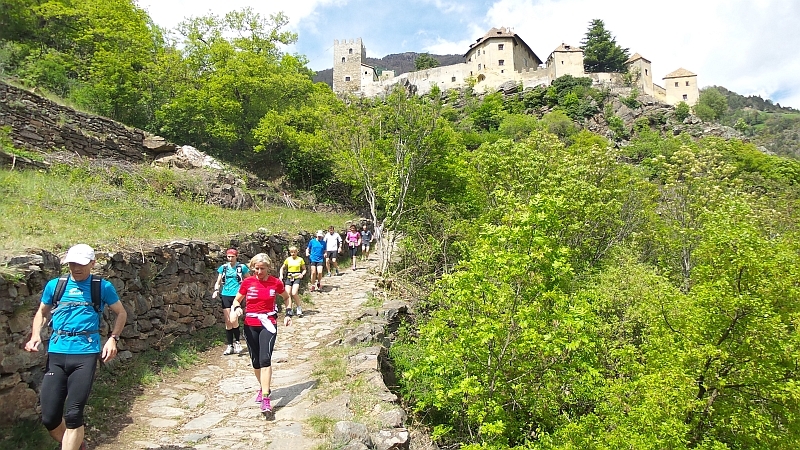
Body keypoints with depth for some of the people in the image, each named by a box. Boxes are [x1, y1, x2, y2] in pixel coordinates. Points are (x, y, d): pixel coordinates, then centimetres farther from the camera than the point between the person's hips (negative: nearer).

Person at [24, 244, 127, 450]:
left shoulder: (103, 287, 4)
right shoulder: (54, 285, 10)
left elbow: (121, 313, 13)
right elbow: (42, 313, 22)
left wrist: (112, 339, -1)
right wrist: (35, 335, 3)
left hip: (86, 354, -3)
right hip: (56, 353, 3)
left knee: (73, 415, -8)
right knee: (49, 418, 4)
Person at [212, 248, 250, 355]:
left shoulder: (242, 267, 2)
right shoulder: (223, 267, 11)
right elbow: (218, 282, 16)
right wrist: (216, 290, -2)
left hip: (237, 295, -4)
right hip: (225, 295, 4)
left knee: (233, 320, -14)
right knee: (228, 322, 5)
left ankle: (237, 342, 7)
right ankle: (230, 346, 14)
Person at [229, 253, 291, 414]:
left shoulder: (276, 283, -3)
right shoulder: (247, 282, -1)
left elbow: (286, 298, 16)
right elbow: (237, 300, 9)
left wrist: (288, 313, 5)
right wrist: (237, 308, -13)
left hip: (268, 324, -2)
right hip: (250, 326, 3)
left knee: (265, 359, -17)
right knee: (255, 361, 11)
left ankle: (265, 398, -18)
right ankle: (264, 388, 34)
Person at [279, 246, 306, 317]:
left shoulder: (300, 259, 2)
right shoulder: (288, 259, 7)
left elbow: (304, 269, 10)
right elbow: (282, 268, 18)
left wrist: (302, 274, -9)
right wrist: (281, 275, 2)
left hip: (297, 278, -3)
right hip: (289, 278, 3)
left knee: (294, 293, -21)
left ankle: (299, 308, -3)